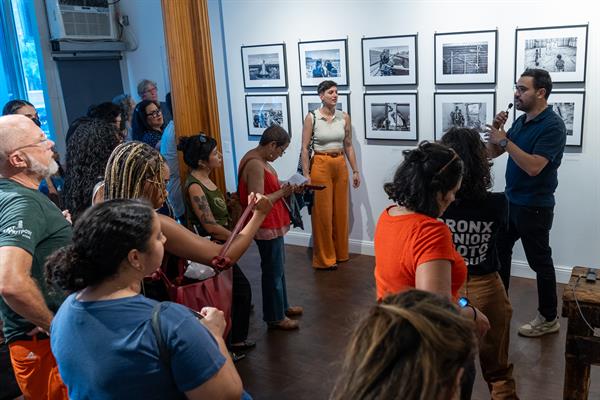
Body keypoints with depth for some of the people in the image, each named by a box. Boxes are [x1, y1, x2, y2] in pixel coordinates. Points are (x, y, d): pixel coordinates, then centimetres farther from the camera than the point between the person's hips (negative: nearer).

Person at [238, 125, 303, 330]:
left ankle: (282, 306, 37)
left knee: (278, 267, 22)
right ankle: (275, 317, 17)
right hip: (267, 227, -10)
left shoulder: (258, 159, 8)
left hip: (273, 224, 10)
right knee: (273, 271, 3)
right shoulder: (255, 165, -25)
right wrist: (282, 192, -17)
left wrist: (281, 187, 2)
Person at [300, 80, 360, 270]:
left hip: (340, 166, 4)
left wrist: (355, 170, 6)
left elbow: (348, 146, 8)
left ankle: (340, 252, 28)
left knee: (340, 210, 12)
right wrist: (306, 174, -13)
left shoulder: (344, 117, 3)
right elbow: (305, 148, -8)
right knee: (323, 212, 2)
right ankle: (324, 258, 15)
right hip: (321, 165, -4)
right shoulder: (311, 117, -8)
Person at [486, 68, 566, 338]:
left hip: (535, 207, -8)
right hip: (511, 200, 9)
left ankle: (549, 319, 19)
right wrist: (495, 129, -8)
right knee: (499, 250, 17)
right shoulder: (521, 121, 8)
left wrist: (504, 140, -25)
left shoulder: (553, 126, -18)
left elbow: (534, 167, -29)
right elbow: (491, 153, 9)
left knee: (539, 262, 3)